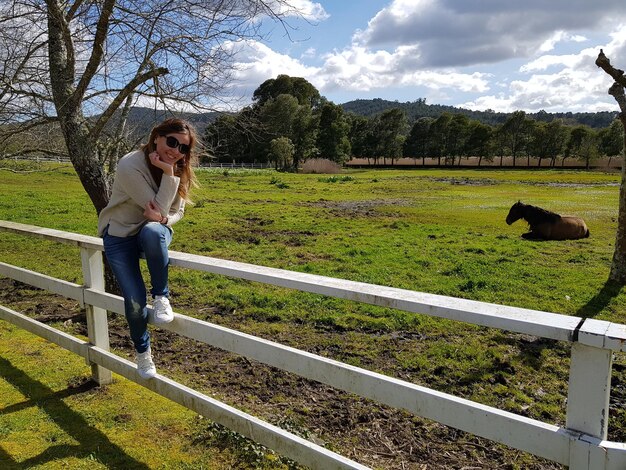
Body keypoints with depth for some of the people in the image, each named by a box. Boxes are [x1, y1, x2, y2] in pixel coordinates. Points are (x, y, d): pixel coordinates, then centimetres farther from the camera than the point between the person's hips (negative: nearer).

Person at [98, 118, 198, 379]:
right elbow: (159, 208, -26)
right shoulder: (129, 165, -25)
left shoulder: (179, 168, -8)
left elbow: (177, 211, -1)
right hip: (120, 236, -2)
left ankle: (161, 296, -16)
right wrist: (168, 173, -33)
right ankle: (142, 351, 20)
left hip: (154, 231, 3)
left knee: (152, 230, -37)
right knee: (134, 302, -11)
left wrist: (163, 219, -23)